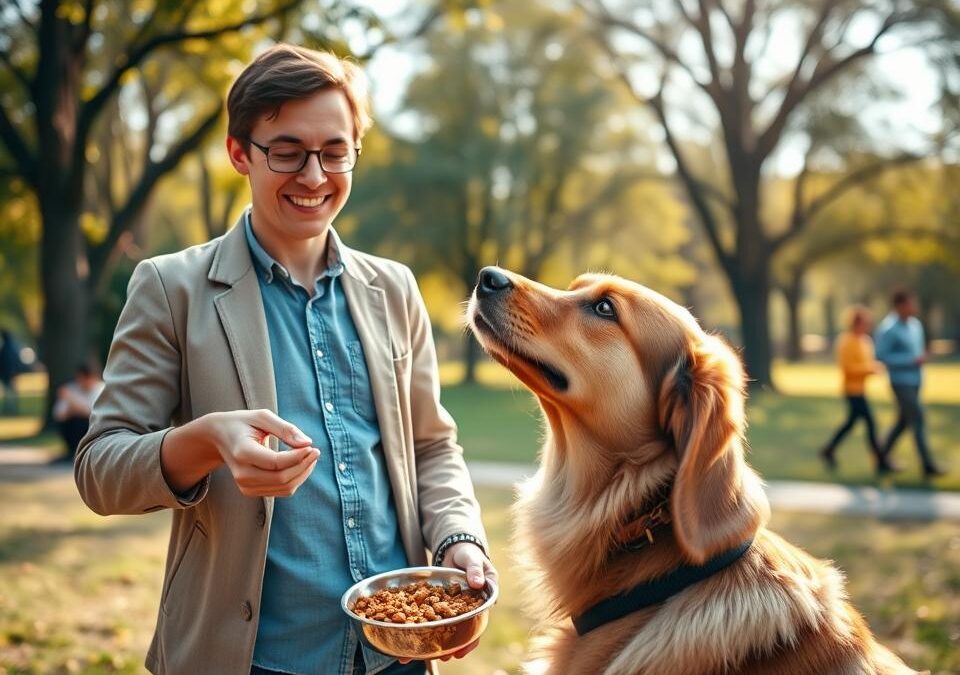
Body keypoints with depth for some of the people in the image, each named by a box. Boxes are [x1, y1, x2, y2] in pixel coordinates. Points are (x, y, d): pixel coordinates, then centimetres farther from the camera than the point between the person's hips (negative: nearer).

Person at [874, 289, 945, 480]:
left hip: (915, 381, 8)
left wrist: (922, 357, 0)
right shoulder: (888, 328, -17)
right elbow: (881, 356, -19)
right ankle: (928, 467, -7)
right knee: (918, 422, -10)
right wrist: (912, 360, -21)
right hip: (901, 383, -8)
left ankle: (883, 457, 27)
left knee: (903, 421, 14)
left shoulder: (915, 324, 8)